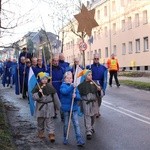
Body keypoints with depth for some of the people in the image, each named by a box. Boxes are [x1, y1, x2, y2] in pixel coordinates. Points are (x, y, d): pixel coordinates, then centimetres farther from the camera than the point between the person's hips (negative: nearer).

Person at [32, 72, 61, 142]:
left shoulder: (50, 87, -3)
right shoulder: (37, 87, -4)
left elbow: (55, 96, 3)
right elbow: (34, 97, -10)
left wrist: (58, 106, 7)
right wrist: (39, 93, -29)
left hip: (49, 106, 0)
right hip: (40, 106, 1)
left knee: (50, 121, -2)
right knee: (40, 120, 11)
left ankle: (51, 134, -1)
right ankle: (40, 132, 26)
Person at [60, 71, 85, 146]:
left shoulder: (74, 86, 5)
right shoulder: (63, 86, -4)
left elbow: (79, 97, 1)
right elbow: (64, 92, -27)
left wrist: (75, 96, -22)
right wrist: (71, 86, -40)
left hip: (74, 108, 2)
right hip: (66, 108, -2)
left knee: (76, 124, -4)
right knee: (66, 124, 11)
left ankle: (79, 140, -4)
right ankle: (65, 139, 28)